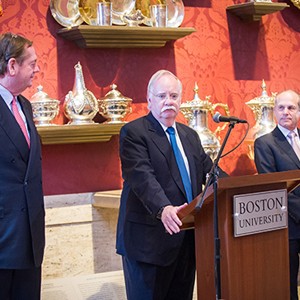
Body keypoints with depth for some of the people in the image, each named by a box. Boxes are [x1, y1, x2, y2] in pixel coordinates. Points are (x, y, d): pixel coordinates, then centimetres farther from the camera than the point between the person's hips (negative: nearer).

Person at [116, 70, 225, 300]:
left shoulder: (190, 135, 17)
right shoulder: (133, 132, -6)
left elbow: (209, 172, 12)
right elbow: (142, 177, -20)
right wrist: (163, 209, -36)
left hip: (186, 238, 7)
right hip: (150, 240, -6)